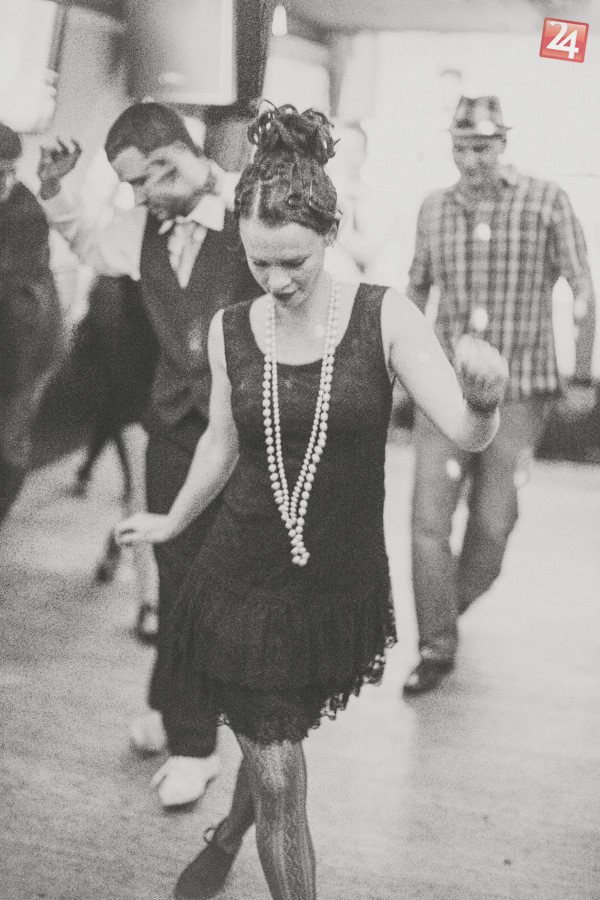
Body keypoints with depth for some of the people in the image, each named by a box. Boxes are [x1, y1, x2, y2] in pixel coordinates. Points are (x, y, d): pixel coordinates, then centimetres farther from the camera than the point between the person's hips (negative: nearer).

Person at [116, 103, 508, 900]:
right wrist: (172, 523, 27)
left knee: (272, 743, 21)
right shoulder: (230, 330, -4)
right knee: (279, 779, 1)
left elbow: (467, 435, -20)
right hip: (245, 576, 1)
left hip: (342, 586, 0)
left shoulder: (384, 317, -12)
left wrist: (484, 402, -44)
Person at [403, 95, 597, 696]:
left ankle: (451, 608, 33)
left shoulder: (546, 202, -3)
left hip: (519, 392, -2)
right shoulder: (434, 209, 5)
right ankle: (436, 647, 11)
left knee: (492, 524, 4)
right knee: (428, 520, -4)